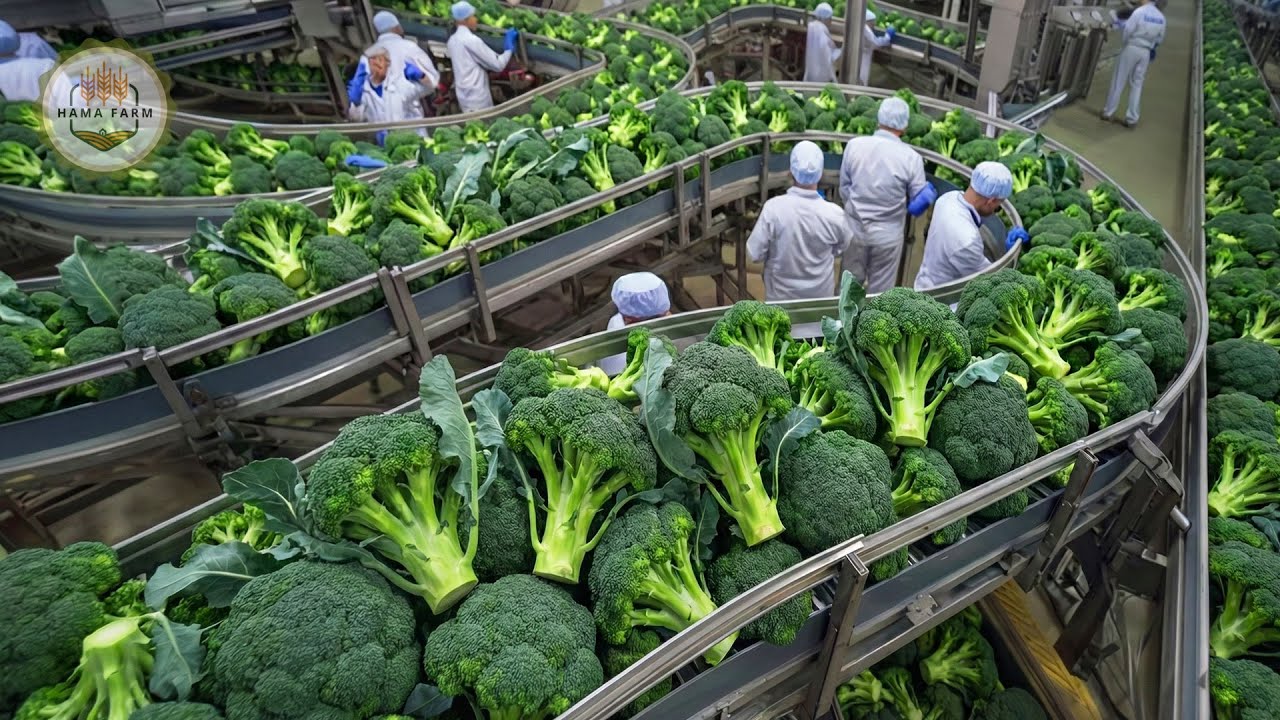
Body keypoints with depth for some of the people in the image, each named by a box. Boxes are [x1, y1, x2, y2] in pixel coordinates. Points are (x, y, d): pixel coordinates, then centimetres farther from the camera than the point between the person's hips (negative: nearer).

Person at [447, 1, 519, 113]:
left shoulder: (453, 40, 10)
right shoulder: (472, 40, -17)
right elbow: (497, 65, -12)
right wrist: (509, 49, 3)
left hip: (463, 95, 8)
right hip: (476, 96, -8)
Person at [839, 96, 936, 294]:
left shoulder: (854, 145, -11)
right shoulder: (911, 157, -16)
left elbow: (844, 190, 0)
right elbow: (919, 203, -7)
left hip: (855, 228, 2)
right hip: (888, 233, -2)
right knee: (880, 290, 15)